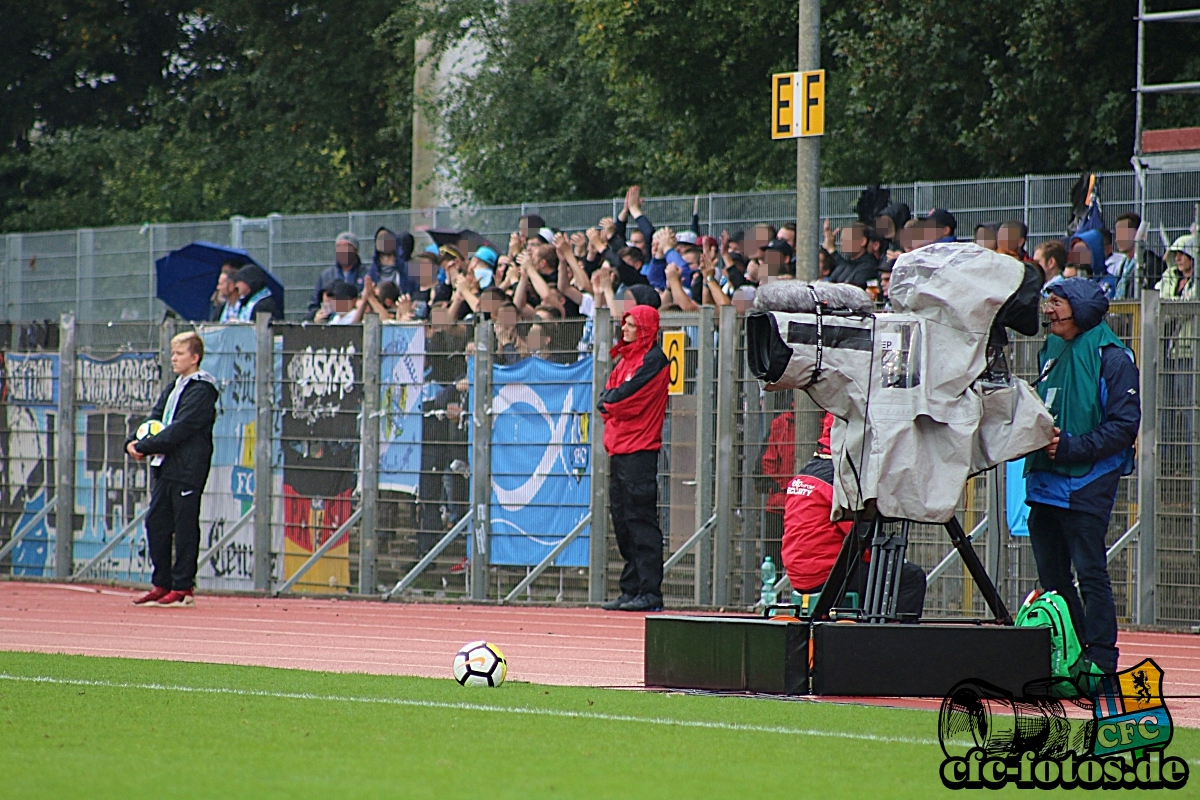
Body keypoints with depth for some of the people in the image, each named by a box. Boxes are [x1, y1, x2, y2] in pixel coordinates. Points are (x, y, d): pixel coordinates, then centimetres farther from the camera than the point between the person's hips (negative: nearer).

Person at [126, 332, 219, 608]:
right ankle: (161, 585, 14)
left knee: (185, 528, -3)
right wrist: (133, 442, -7)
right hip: (164, 468, 9)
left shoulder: (202, 391, -9)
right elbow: (154, 420, 13)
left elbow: (180, 429, -17)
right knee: (156, 524, 8)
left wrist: (145, 447, -18)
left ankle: (182, 587, 0)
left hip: (187, 471, -9)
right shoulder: (172, 389, 18)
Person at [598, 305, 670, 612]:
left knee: (641, 520, -11)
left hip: (639, 449, -9)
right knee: (622, 518, 9)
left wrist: (608, 401, 2)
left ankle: (650, 593, -12)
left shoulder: (653, 359, -8)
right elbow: (607, 395, 16)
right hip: (618, 448, 9)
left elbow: (627, 396, -15)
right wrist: (609, 402, -3)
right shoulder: (626, 358, 20)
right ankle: (631, 590, 13)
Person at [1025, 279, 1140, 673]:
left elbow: (1124, 425, -13)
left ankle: (1101, 660, -2)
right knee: (1052, 576, 11)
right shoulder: (1052, 351, 15)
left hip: (1086, 486, -8)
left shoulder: (1112, 358, -9)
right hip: (1045, 484, 8)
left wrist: (1072, 447, -20)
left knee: (1091, 574, -6)